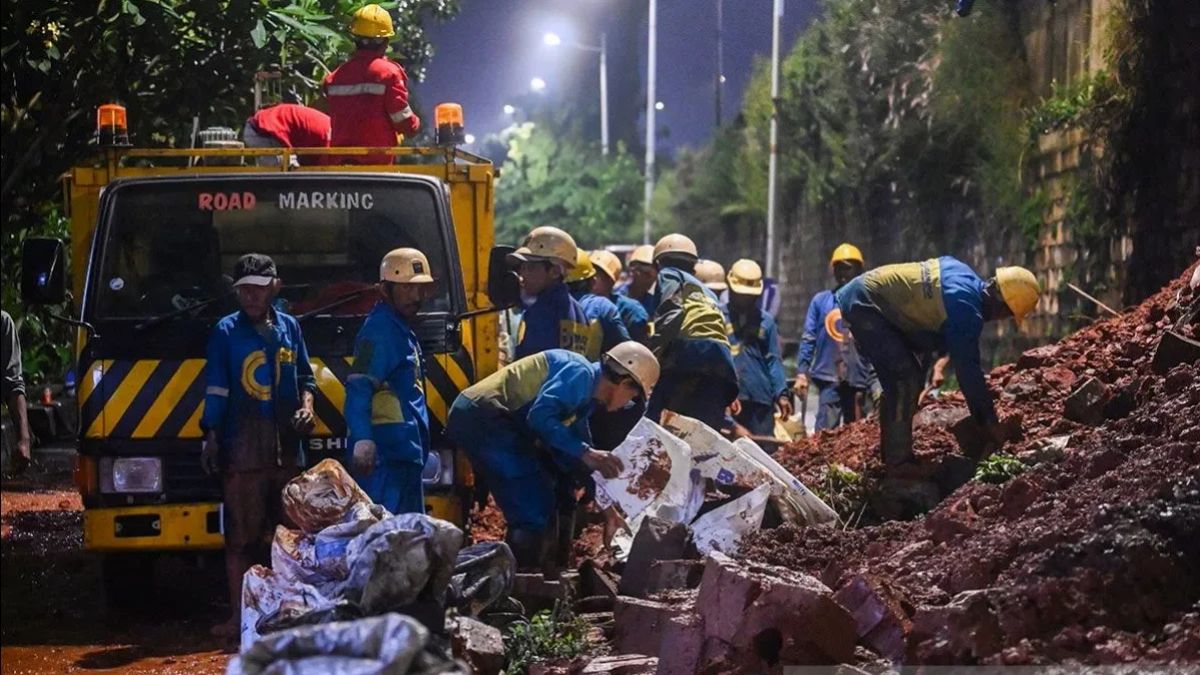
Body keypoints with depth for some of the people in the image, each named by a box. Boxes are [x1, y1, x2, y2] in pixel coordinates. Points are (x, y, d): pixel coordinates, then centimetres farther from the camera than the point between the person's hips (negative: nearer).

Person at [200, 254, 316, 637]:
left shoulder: (289, 327, 12)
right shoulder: (226, 332, 1)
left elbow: (306, 377, 21)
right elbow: (216, 390, 0)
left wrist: (307, 406, 1)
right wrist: (211, 439, -5)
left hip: (287, 448, 4)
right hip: (242, 449, -4)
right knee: (241, 534, -4)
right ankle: (238, 616, -2)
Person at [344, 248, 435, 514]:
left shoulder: (402, 330, 19)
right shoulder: (381, 330, -11)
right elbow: (358, 388, -23)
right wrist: (363, 439, -36)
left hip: (406, 452, 10)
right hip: (387, 453, -10)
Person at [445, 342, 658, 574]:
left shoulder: (586, 398, 20)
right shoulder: (580, 374, -11)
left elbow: (568, 455, 24)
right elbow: (540, 416, -24)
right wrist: (585, 452, -22)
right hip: (483, 417, -10)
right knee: (534, 508, -12)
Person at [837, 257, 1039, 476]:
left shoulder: (964, 275, 4)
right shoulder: (966, 311, -22)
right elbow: (968, 370, -19)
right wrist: (991, 424, -10)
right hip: (863, 305, -10)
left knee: (903, 379, 15)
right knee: (905, 378, -14)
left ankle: (892, 455, 21)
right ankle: (898, 463, -11)